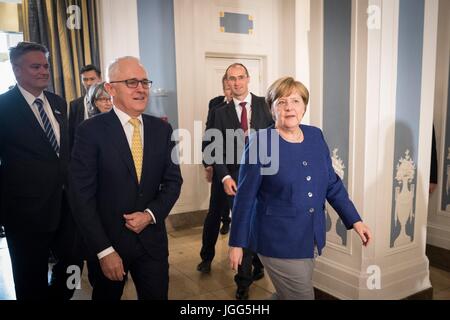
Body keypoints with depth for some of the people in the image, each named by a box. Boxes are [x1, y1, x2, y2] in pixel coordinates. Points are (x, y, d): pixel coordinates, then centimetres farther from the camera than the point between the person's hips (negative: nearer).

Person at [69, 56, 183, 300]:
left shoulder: (162, 129, 1)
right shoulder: (90, 131, -11)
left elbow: (173, 180, 5)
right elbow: (83, 196, -13)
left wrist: (150, 214, -12)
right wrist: (104, 250, -15)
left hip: (152, 239, 3)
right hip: (107, 241, -2)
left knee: (157, 295, 16)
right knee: (107, 295, 19)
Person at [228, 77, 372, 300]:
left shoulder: (315, 136, 2)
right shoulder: (261, 142, -13)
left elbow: (332, 184, 8)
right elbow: (245, 197, -11)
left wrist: (355, 220, 1)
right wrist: (237, 243, -8)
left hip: (311, 238, 6)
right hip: (279, 240, -5)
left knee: (288, 294, 20)